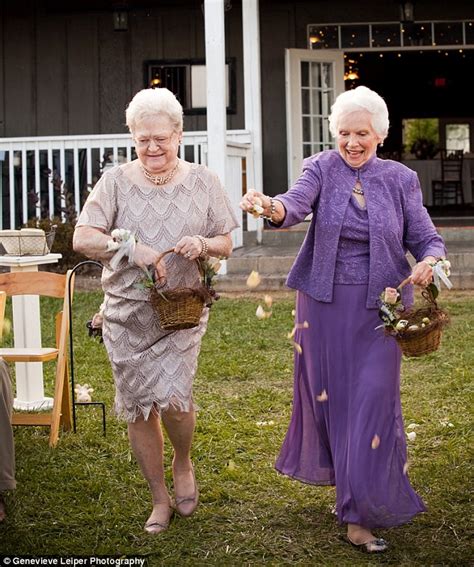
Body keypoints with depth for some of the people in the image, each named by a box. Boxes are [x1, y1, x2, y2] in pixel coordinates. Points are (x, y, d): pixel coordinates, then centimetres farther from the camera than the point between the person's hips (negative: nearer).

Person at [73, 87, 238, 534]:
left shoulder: (202, 182, 5)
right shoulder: (116, 182, 1)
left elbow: (225, 245, 9)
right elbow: (82, 238, -7)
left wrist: (203, 244, -13)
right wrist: (133, 248, -21)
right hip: (126, 312, 1)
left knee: (172, 397, -16)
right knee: (137, 408, 5)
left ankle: (183, 463, 19)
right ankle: (160, 500, 23)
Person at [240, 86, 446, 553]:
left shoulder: (400, 180, 2)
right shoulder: (322, 169, -1)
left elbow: (427, 239, 4)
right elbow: (297, 202, -21)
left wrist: (429, 262, -21)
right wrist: (271, 207, -45)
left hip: (378, 307, 0)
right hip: (324, 304, 1)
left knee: (373, 400, -5)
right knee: (328, 395, 11)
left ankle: (362, 514, 3)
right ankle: (339, 475, 38)